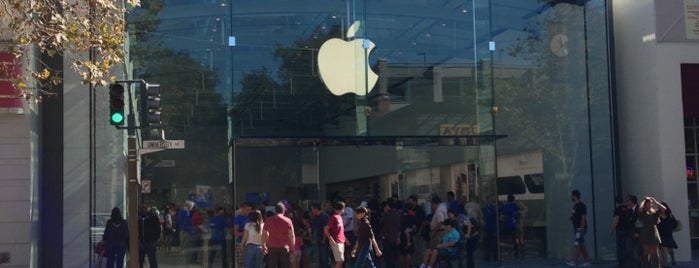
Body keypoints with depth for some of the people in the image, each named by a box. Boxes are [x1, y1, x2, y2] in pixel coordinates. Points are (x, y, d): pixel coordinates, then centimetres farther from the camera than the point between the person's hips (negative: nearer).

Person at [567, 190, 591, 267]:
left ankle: (574, 261, -13)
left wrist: (582, 228, -21)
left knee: (578, 245, -10)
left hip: (580, 228, -10)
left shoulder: (581, 205, -13)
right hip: (576, 228, 10)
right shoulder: (575, 205, 16)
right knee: (581, 245, 10)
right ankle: (587, 261, 14)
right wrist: (571, 217, 6)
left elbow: (584, 217, -17)